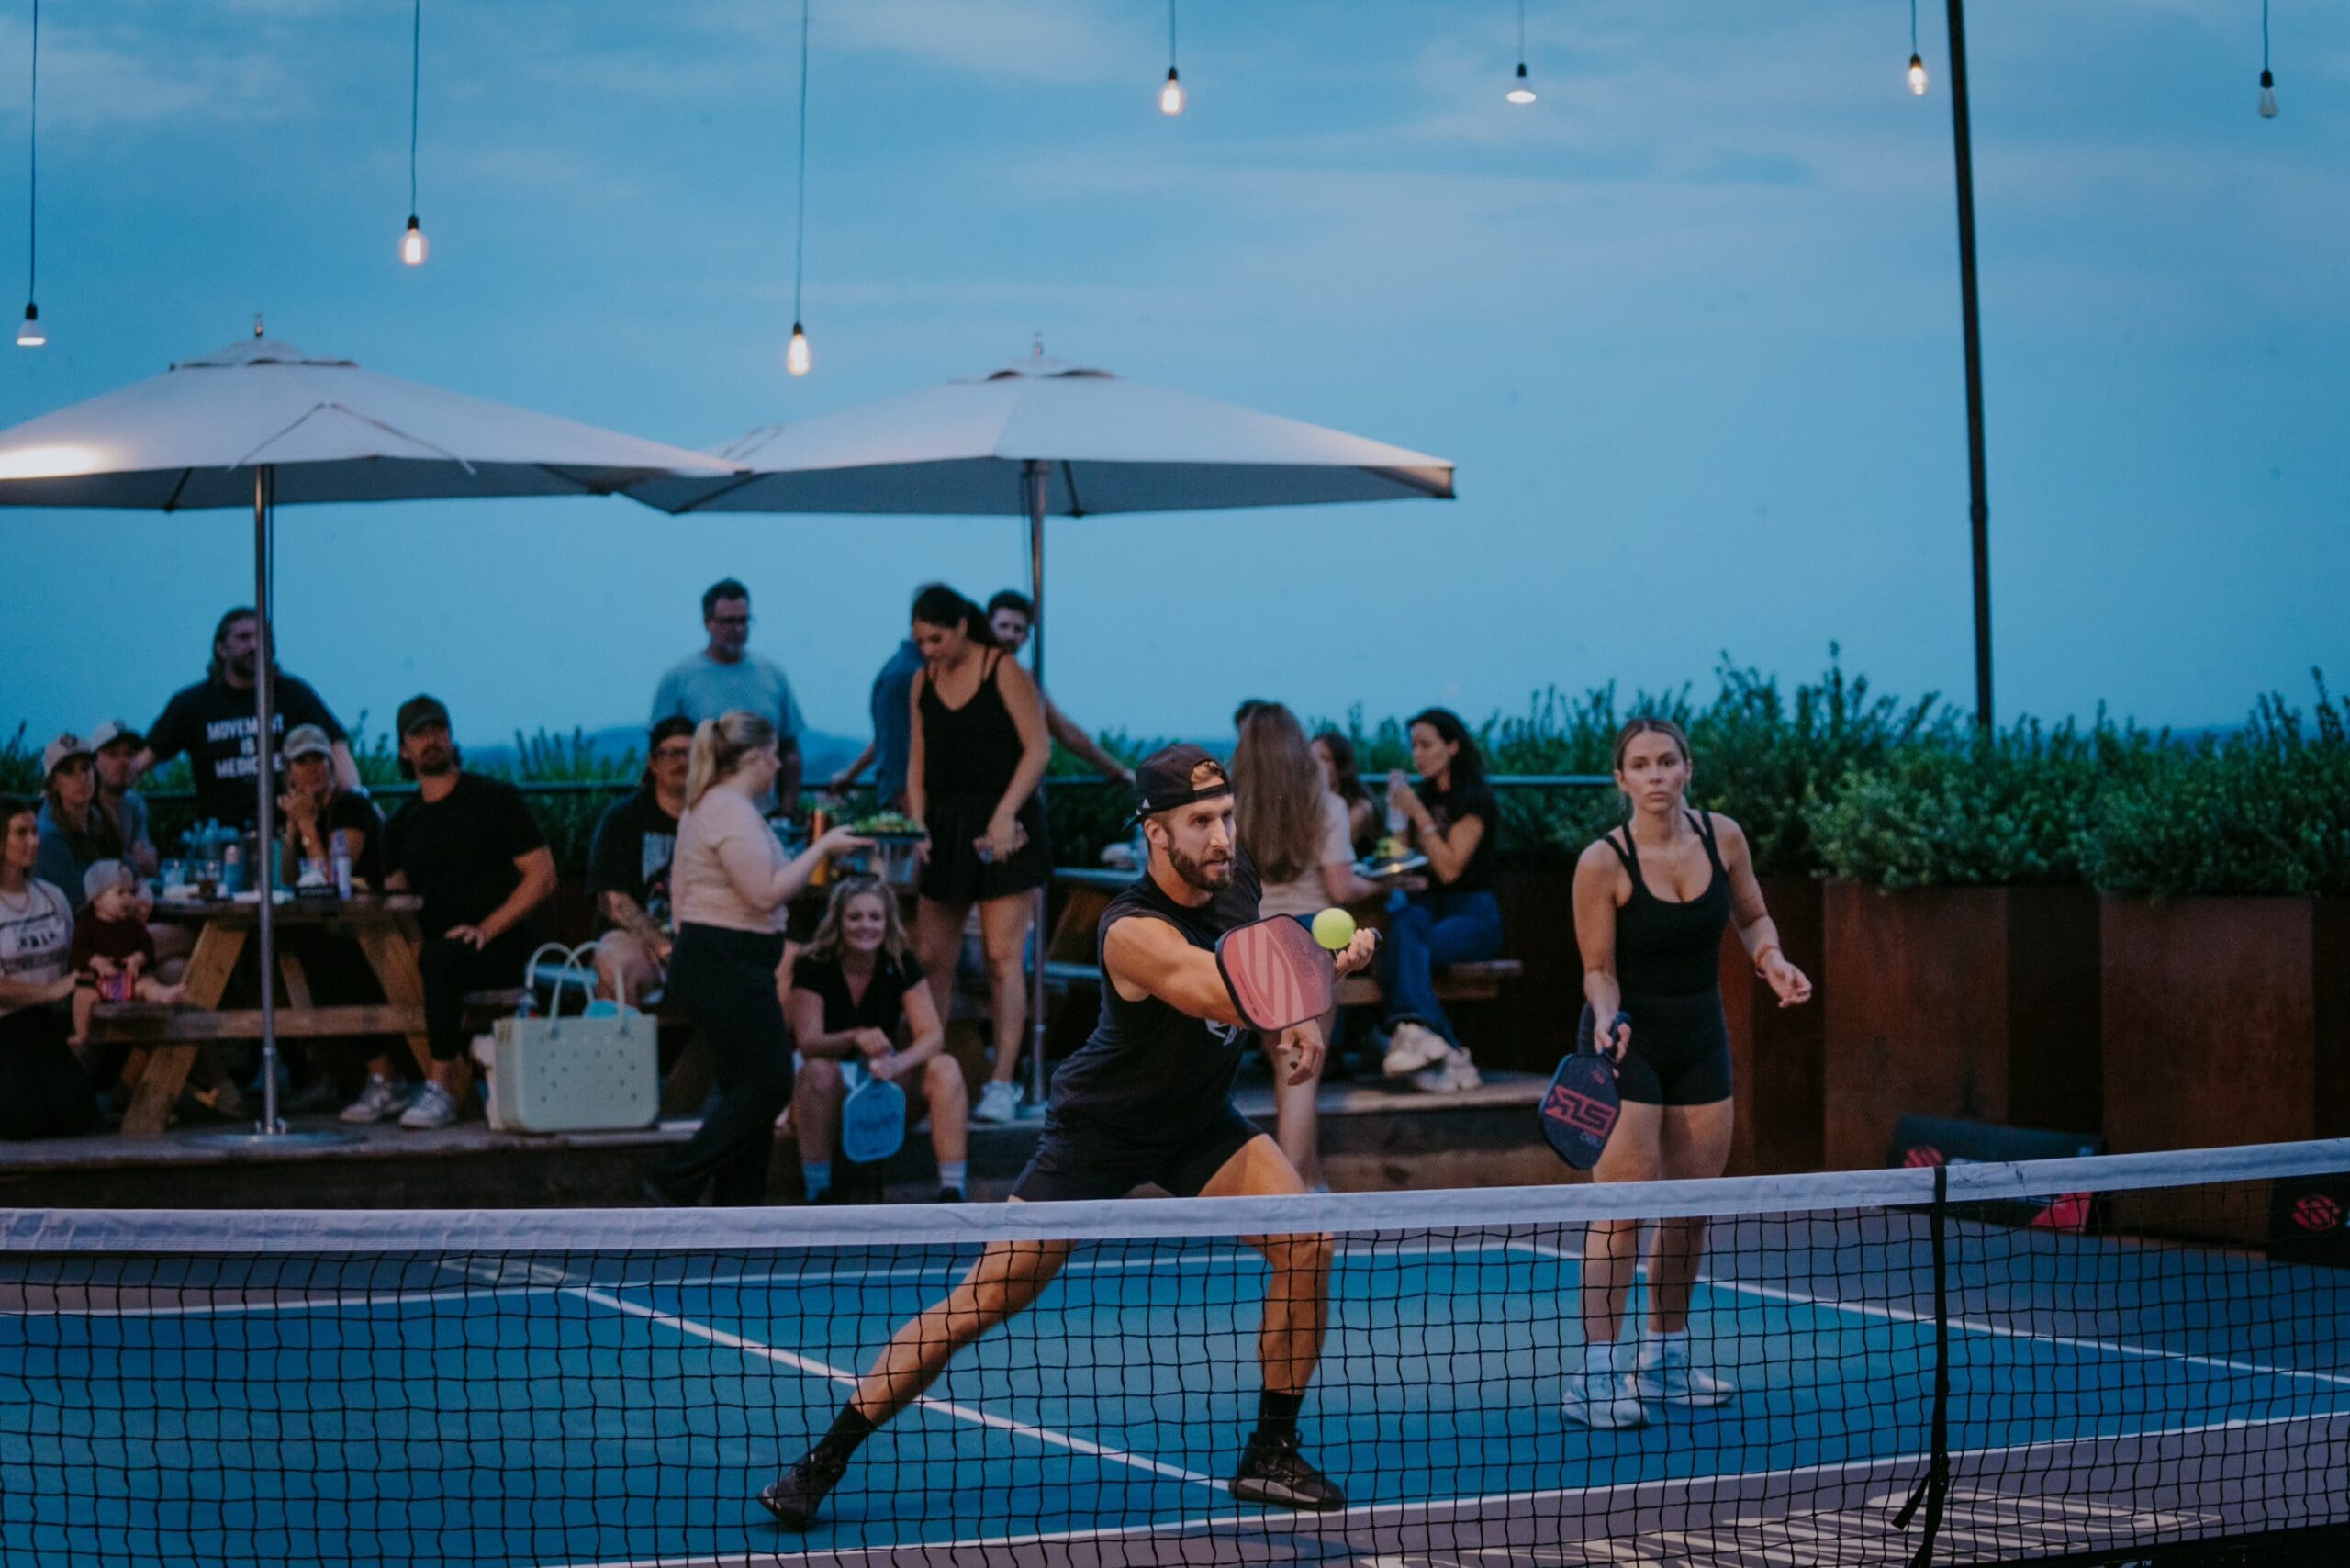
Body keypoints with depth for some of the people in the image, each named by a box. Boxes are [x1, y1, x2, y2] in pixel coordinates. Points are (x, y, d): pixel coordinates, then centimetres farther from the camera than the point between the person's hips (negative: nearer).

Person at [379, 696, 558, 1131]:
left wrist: (487, 929, -15)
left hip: (498, 948, -5)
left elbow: (542, 875, -4)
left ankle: (443, 1085, -33)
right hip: (431, 947, 5)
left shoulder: (496, 798, 3)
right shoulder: (404, 822, 18)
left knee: (440, 957, -36)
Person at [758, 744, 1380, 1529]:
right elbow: (1232, 996, -46)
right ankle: (823, 1460, 6)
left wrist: (1301, 1021, -5)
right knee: (982, 1302, -7)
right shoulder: (1134, 933, -32)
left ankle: (1271, 1455, 1)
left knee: (1305, 1243, -14)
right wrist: (1332, 964, -56)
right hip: (1099, 1131, -6)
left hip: (1200, 1122, 6)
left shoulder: (1235, 873, -10)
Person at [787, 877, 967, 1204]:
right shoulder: (814, 967, -12)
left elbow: (932, 1034, -13)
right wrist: (854, 1038, -44)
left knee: (945, 1069, -24)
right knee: (819, 1072, -36)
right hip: (831, 1100, -3)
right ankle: (818, 1194, -28)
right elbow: (808, 1042, -23)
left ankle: (953, 1192, -31)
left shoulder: (901, 965, -4)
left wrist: (898, 1063, -35)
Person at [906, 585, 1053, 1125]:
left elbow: (1038, 747, -8)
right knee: (931, 957, 4)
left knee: (1003, 955, -8)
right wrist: (917, 823, 0)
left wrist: (1004, 814, -16)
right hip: (945, 827, 6)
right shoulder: (923, 681, 10)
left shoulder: (1003, 671, -6)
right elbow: (919, 760, 13)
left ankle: (1003, 1082, -7)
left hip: (1002, 826, -6)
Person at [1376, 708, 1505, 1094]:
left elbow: (1449, 868, -13)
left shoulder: (1475, 798, -5)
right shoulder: (1429, 798, 17)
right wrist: (1398, 812, 6)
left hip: (1473, 914, -5)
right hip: (1430, 906, 5)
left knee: (1403, 946, -34)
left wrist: (1418, 813, -13)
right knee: (1405, 923, -34)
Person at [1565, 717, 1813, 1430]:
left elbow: (1752, 918, 11)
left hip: (1700, 1037, 5)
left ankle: (1664, 1360, 23)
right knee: (1623, 1207, -12)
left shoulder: (1723, 836, -4)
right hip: (1627, 1040, -5)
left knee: (1692, 1208, 9)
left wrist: (1772, 962, -8)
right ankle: (1594, 1377, -9)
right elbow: (1599, 970, -11)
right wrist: (1609, 1021, -29)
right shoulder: (1603, 863, -17)